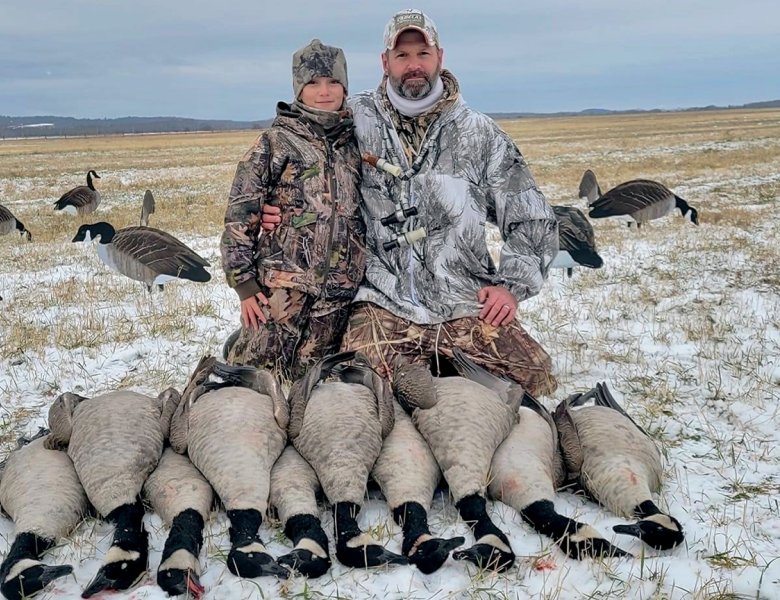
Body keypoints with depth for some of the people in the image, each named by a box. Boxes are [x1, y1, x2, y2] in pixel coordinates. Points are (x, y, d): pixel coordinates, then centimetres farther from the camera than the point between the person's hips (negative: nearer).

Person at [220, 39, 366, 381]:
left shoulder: (354, 143, 13)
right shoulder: (275, 143, 0)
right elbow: (239, 215, -3)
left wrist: (363, 275, 18)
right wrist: (243, 281, -8)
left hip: (339, 292, 4)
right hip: (280, 286, -4)